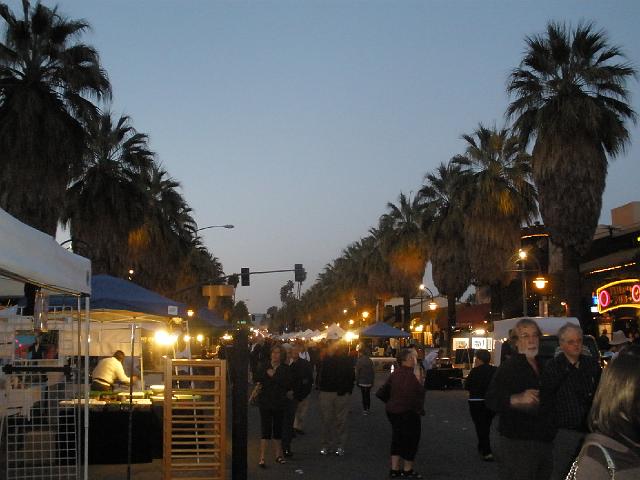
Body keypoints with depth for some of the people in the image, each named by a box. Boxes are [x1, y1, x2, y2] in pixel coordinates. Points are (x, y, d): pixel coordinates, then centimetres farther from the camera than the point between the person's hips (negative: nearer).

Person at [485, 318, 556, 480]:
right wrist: (517, 399, -37)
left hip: (544, 441, 8)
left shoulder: (542, 366, 13)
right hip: (517, 444, -8)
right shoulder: (509, 367, -11)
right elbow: (491, 400, -23)